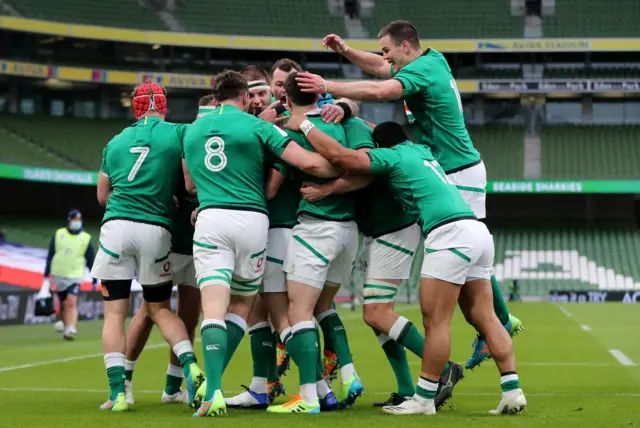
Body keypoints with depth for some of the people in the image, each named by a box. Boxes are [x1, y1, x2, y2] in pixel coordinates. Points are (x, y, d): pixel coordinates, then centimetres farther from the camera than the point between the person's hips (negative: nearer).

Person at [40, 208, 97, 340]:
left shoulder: (86, 239, -1)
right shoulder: (58, 234, 3)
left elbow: (91, 260, 5)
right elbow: (50, 256, 7)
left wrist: (95, 280, 7)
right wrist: (46, 276, 5)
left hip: (75, 276, -2)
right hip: (58, 275, 2)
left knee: (72, 302, -18)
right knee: (63, 304, 9)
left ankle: (70, 330, -23)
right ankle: (65, 324, 32)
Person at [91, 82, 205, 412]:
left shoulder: (116, 142, 14)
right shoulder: (178, 135, 5)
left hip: (117, 226, 1)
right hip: (156, 229, 0)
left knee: (114, 313, 5)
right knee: (161, 308, 16)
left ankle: (118, 392, -3)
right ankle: (190, 365, -6)